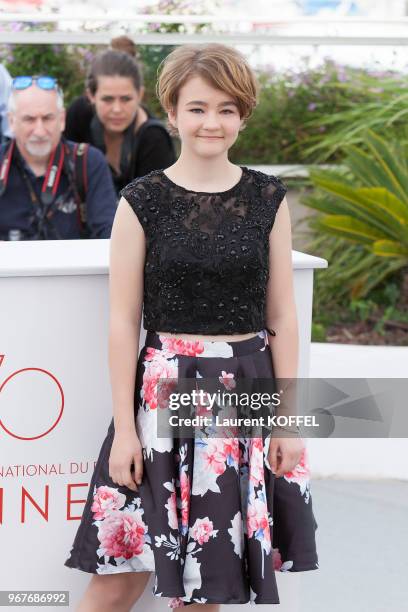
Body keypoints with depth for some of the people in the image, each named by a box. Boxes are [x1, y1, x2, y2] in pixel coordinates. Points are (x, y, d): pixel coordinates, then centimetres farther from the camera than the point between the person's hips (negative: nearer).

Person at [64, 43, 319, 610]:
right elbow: (123, 322, -3)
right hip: (165, 389, -2)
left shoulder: (268, 199, 4)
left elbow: (282, 316, 5)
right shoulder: (142, 201, -2)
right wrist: (124, 426, -6)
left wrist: (290, 418, 1)